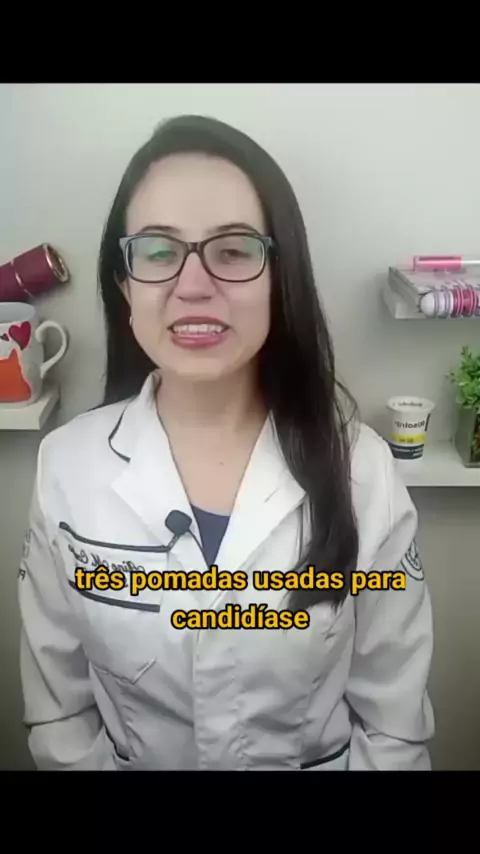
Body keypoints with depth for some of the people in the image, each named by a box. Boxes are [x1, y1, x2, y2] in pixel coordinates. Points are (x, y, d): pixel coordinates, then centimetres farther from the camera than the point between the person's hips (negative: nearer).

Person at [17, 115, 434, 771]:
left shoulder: (359, 466, -19)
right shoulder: (66, 466, -17)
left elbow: (393, 717, -10)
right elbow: (58, 707, -7)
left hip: (324, 760, 0)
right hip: (135, 758, 1)